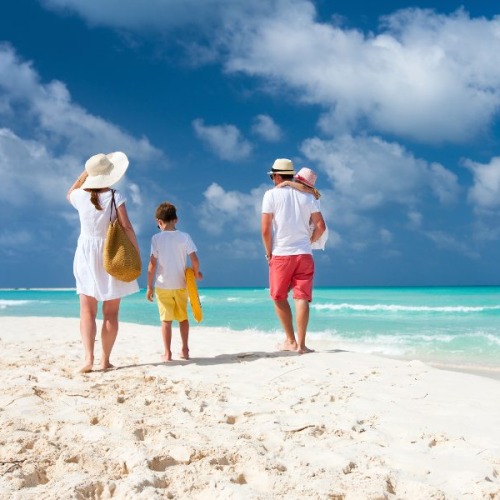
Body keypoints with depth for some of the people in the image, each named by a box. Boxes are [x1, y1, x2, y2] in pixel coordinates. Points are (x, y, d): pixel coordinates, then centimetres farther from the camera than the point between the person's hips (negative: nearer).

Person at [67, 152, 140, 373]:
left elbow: (69, 194, 24)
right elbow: (127, 226, -13)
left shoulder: (81, 196, -1)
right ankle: (105, 360, 5)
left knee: (87, 310, 1)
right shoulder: (115, 197, -11)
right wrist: (136, 252, -6)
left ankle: (88, 357, -15)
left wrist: (85, 173, 19)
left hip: (87, 255, 2)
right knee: (111, 312, 5)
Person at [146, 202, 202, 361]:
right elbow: (195, 259, -9)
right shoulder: (184, 237, -2)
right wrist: (196, 273, 10)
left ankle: (167, 353, 2)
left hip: (163, 285, -2)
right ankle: (185, 350, 20)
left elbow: (152, 264, -9)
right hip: (181, 284, 2)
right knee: (183, 317, 17)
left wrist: (150, 286, -2)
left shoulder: (156, 238, -6)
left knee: (166, 319, 3)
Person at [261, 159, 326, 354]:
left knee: (279, 297, 12)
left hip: (281, 255, -2)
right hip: (304, 254, 2)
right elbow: (320, 226, 1)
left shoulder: (271, 194, -3)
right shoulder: (308, 196, 6)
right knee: (302, 298, -1)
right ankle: (301, 344, -6)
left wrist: (268, 252, 5)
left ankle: (290, 340, 12)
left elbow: (265, 229, -7)